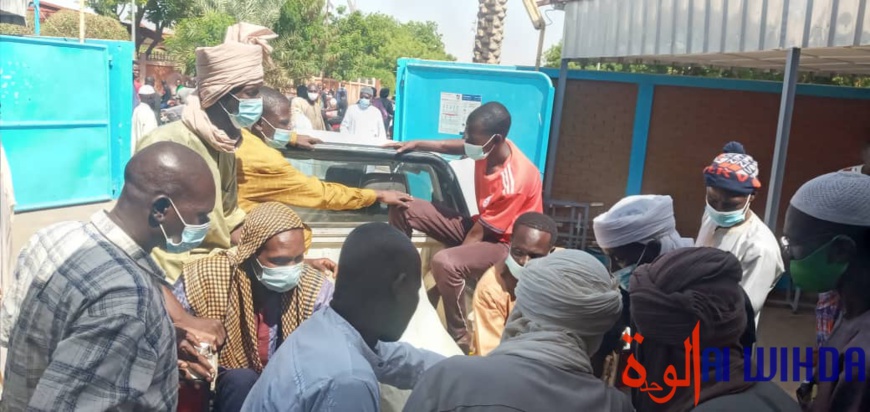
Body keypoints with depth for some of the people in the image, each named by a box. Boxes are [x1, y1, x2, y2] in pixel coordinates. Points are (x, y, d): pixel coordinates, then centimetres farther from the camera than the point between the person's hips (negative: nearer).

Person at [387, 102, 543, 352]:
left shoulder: (513, 182, -32)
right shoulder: (489, 147, -12)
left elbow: (480, 234, -26)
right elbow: (451, 147, 12)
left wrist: (444, 272, -21)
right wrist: (416, 144, 2)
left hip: (505, 242, -8)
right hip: (480, 223, 8)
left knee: (444, 263, -39)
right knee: (404, 208, -2)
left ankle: (461, 339, -18)